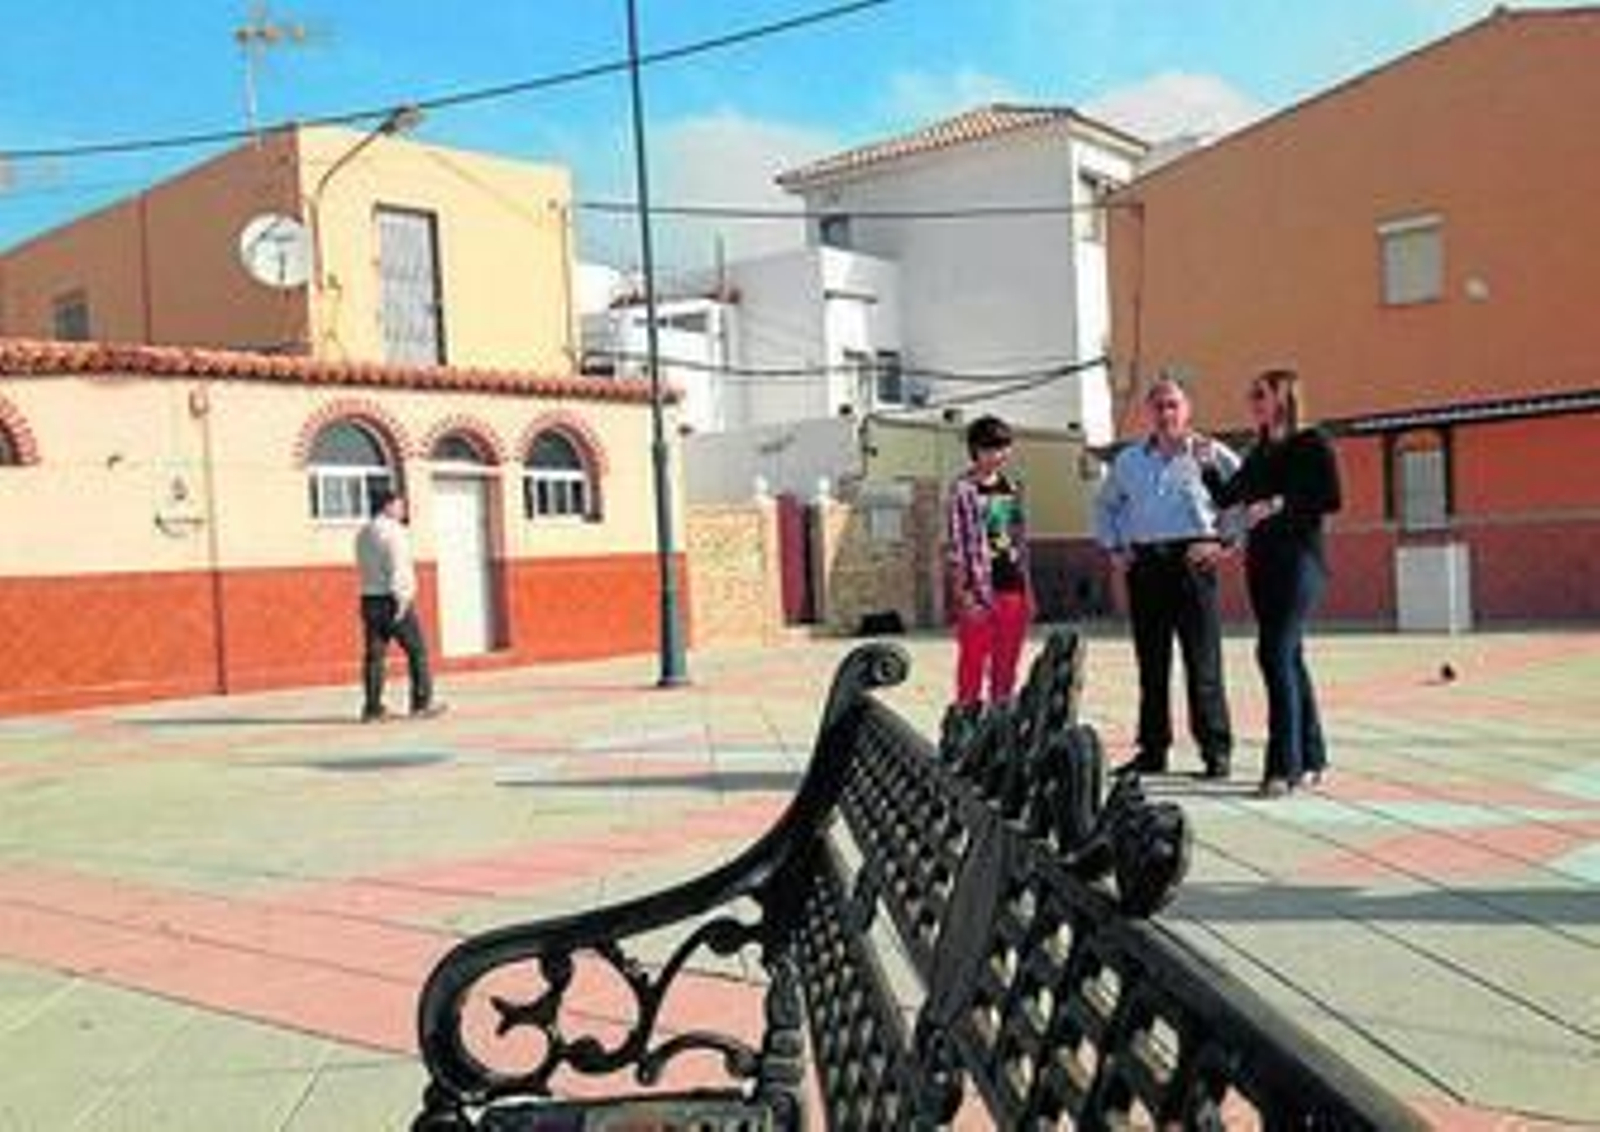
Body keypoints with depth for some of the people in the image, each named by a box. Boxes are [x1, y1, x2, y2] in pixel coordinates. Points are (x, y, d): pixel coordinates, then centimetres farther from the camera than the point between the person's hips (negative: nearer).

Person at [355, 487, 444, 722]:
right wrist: (401, 598, -19)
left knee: (374, 653, 5)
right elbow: (398, 567, -18)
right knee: (417, 650, 1)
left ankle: (372, 707, 3)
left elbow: (363, 567, 16)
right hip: (392, 599, -8)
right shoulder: (394, 531, -10)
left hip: (369, 599, 8)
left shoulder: (363, 533, 15)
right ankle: (422, 702, 2)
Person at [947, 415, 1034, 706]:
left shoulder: (1012, 487, 12)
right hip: (982, 591, -6)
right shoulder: (964, 489, -7)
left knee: (1007, 665, 11)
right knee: (973, 662, -1)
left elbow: (1021, 539, 16)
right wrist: (965, 595, -14)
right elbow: (958, 544, -9)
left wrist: (1027, 589, 14)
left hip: (1014, 589, 6)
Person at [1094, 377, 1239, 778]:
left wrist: (1226, 541, -4)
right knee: (1150, 662, 7)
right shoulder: (1128, 461, 15)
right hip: (1143, 562, 4)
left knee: (1202, 661, -5)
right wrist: (1113, 547, 15)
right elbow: (1104, 506, 27)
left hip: (1191, 560, -4)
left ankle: (1216, 750, 1)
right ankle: (1152, 749, 14)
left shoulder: (1210, 453, 3)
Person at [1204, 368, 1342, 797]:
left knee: (1276, 653, -16)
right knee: (1288, 657, 11)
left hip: (1299, 559, -8)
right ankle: (1311, 759, 20)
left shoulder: (1312, 444, -3)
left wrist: (1280, 504, -19)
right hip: (1262, 561, 8)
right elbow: (1226, 496, 15)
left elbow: (1331, 500, -12)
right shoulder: (1259, 452, 16)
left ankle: (1284, 765, -15)